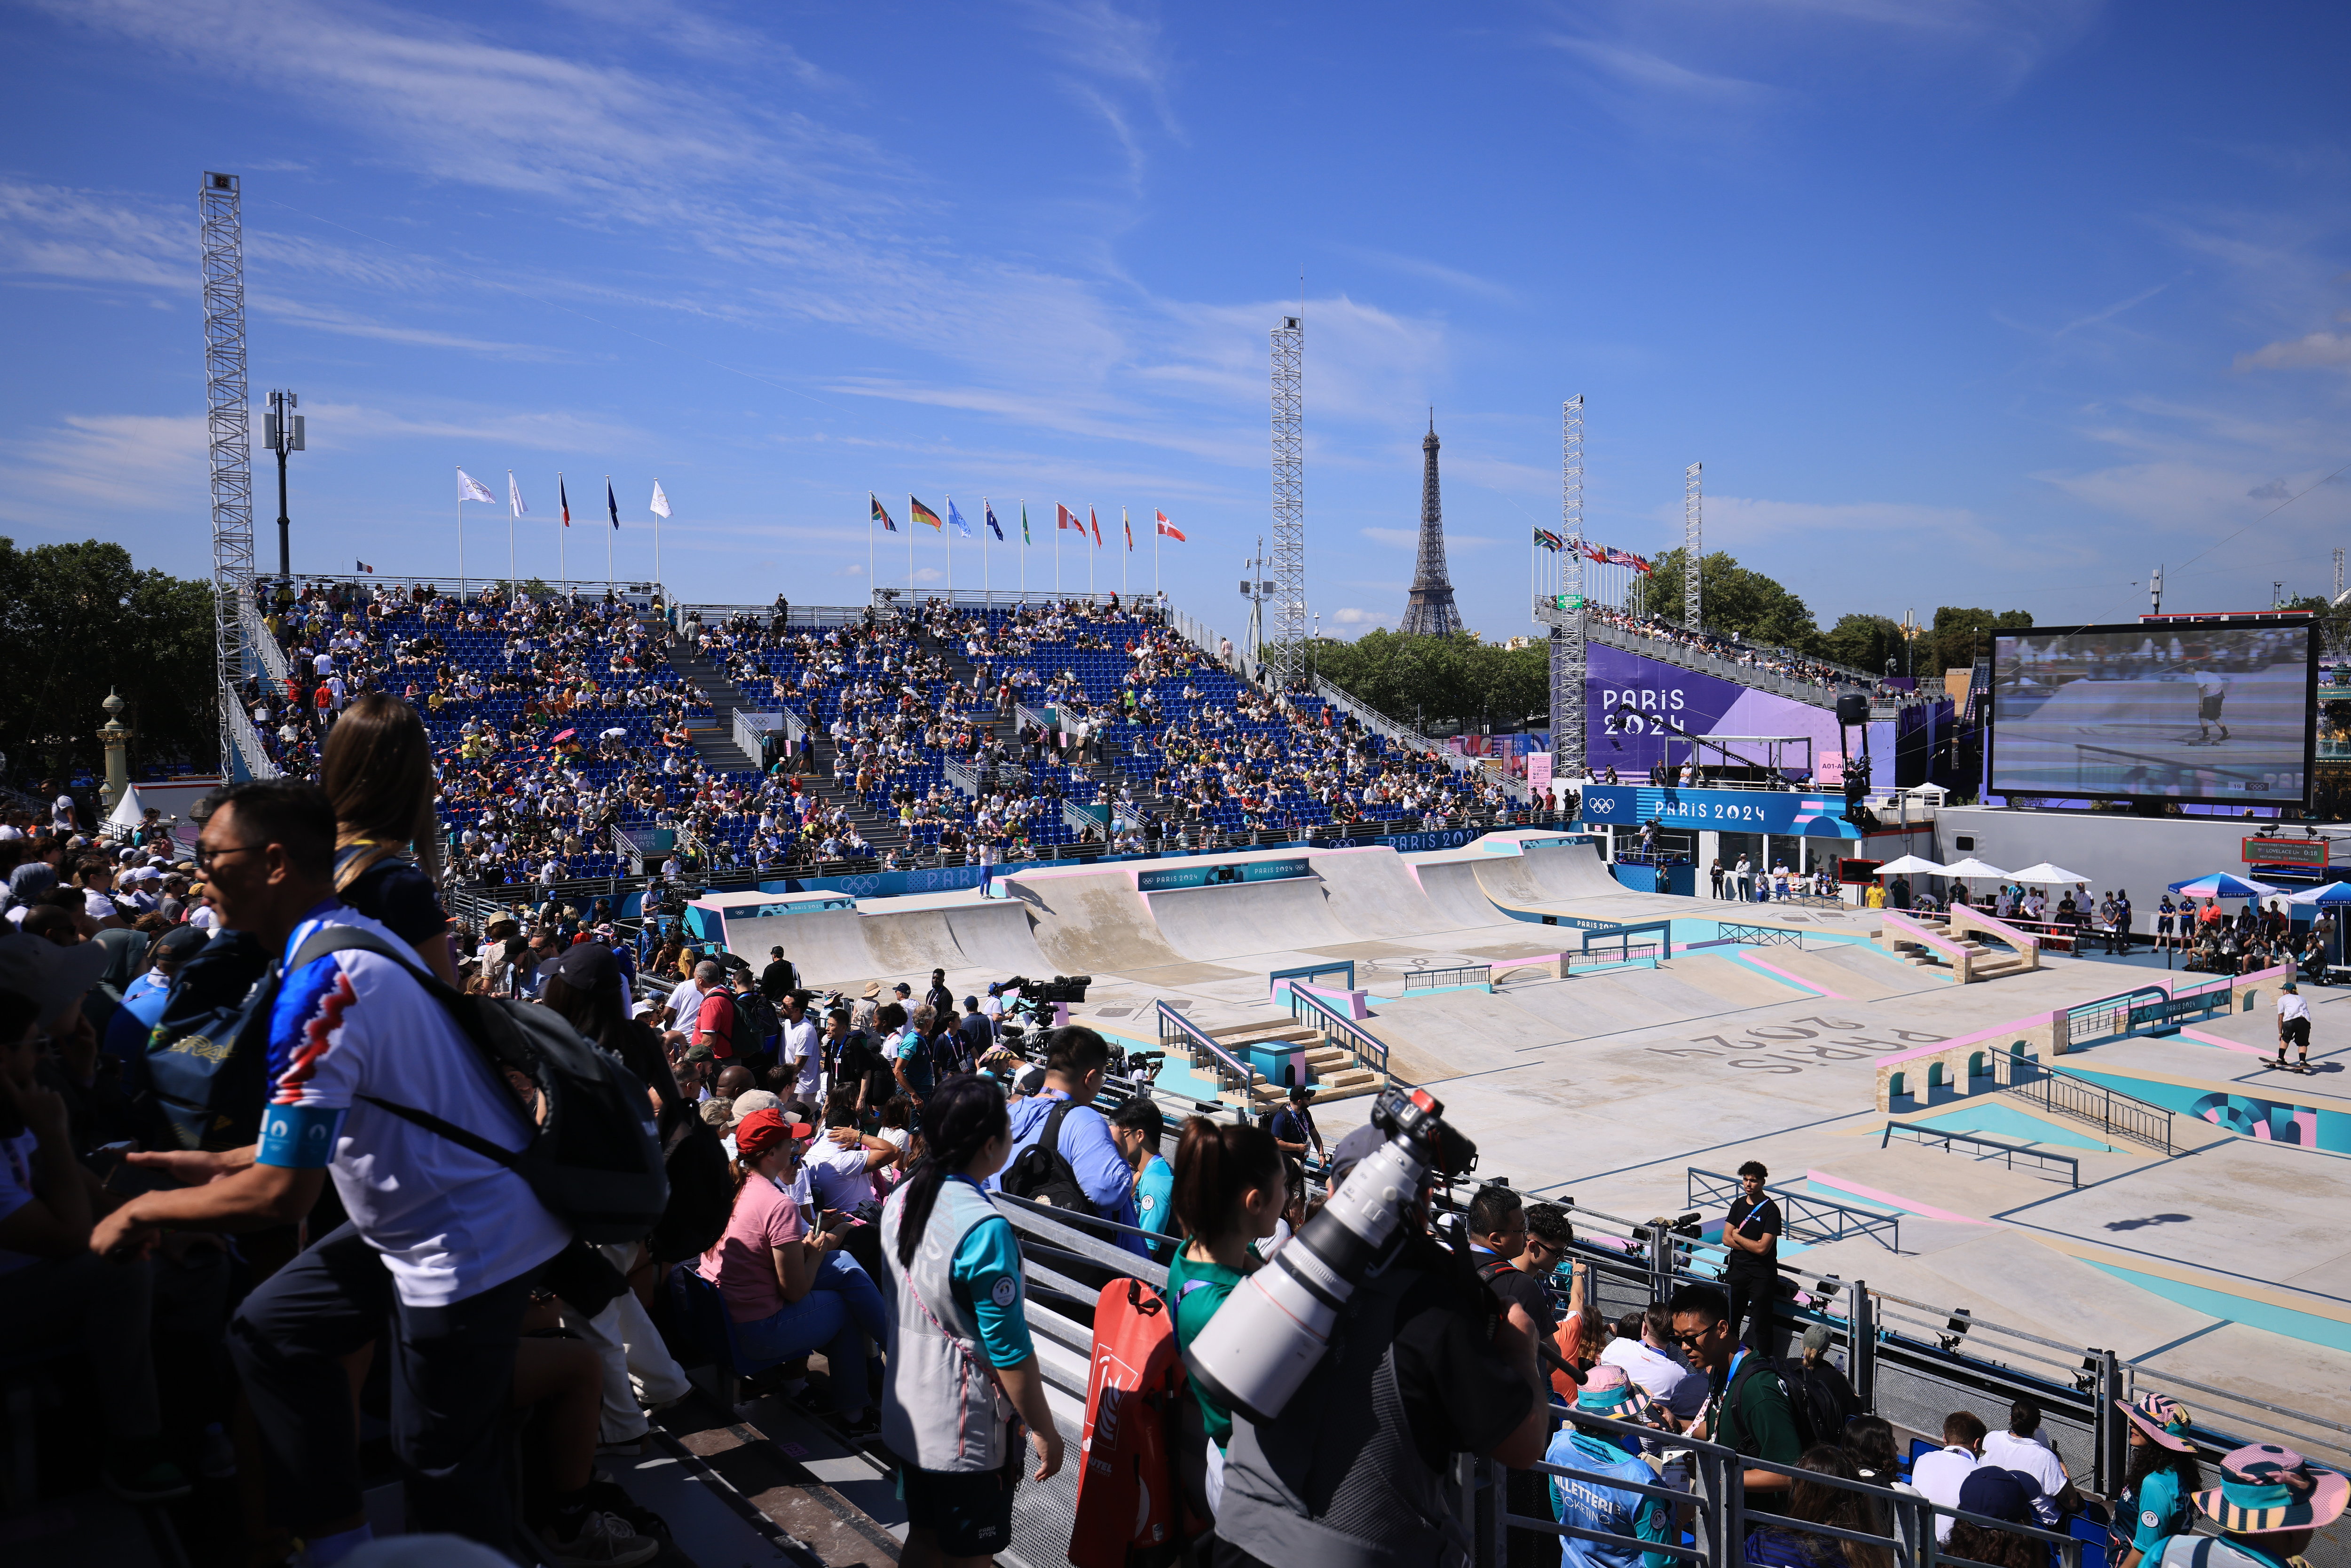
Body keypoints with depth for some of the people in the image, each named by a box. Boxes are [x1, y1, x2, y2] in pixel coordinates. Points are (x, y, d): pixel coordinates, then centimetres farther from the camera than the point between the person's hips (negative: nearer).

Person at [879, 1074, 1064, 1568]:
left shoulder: (899, 1201, -3)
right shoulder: (984, 1228, -28)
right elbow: (1010, 1350, -22)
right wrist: (1044, 1430, -12)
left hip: (907, 1414, 8)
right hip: (966, 1433, -8)